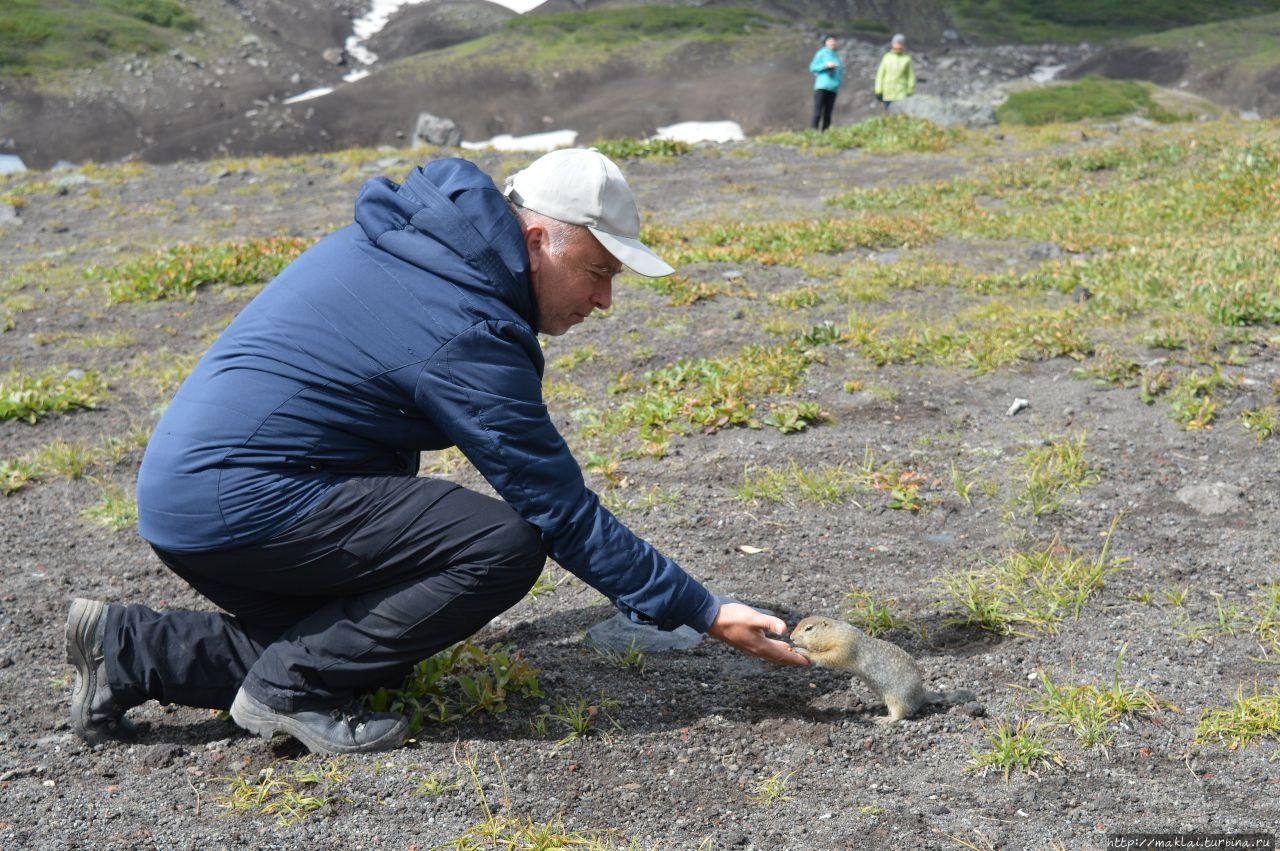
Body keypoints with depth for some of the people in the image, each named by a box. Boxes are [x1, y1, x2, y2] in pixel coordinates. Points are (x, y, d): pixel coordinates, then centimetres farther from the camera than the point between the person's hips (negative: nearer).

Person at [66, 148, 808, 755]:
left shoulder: (406, 234, 10)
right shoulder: (466, 335, -18)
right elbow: (564, 514, -15)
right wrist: (706, 614, -10)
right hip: (240, 507, -10)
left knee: (360, 641, 19)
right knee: (506, 547, -15)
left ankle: (131, 650, 15)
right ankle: (290, 689, -7)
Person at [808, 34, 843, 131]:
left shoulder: (836, 56, 19)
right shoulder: (821, 53, 4)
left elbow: (840, 71, 26)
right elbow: (812, 68, -1)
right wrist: (826, 65, -13)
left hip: (833, 88, 5)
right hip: (822, 87, -5)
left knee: (827, 115, 1)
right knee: (817, 113, -13)